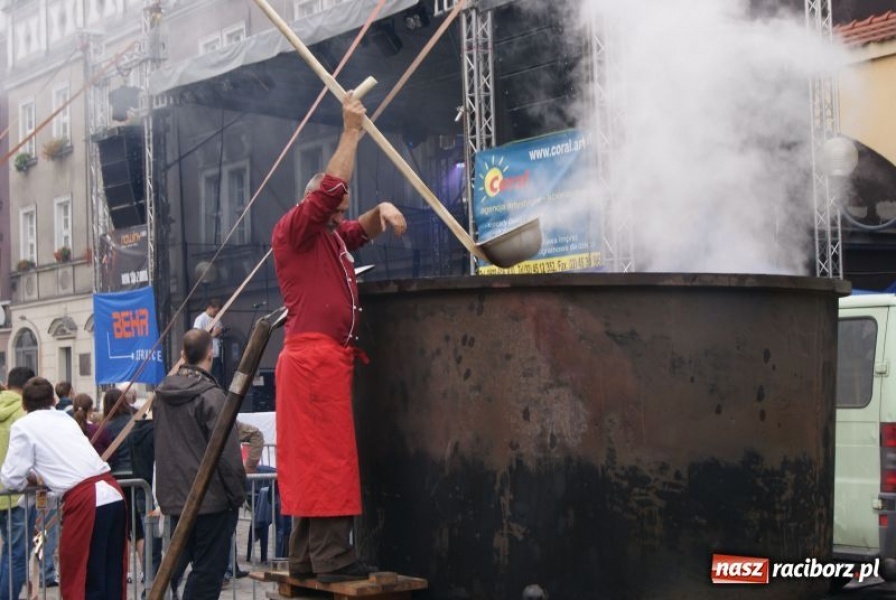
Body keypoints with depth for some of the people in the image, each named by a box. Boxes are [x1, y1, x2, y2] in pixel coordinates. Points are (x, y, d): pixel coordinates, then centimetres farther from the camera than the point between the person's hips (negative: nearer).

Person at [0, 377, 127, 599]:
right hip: (113, 493, 6)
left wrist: (32, 477, 24)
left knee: (78, 580, 3)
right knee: (112, 578, 13)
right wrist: (40, 475, 33)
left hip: (84, 501, -6)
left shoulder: (23, 426, 6)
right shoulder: (66, 418, 24)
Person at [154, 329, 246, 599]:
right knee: (208, 569, 0)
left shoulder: (162, 395, 7)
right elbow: (227, 453, -17)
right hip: (211, 498, -7)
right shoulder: (211, 396, -16)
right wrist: (238, 494, -9)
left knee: (175, 563, 19)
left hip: (174, 496, 7)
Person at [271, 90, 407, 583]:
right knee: (326, 456, -12)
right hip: (313, 355, -9)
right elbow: (329, 188, -13)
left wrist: (381, 210, 3)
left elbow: (363, 230, 27)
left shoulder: (332, 237, 23)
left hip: (331, 357, 9)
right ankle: (331, 558, -13)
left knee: (311, 458, 7)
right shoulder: (293, 229, -2)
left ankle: (305, 557, 9)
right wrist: (351, 132, -7)